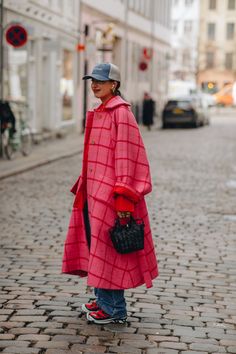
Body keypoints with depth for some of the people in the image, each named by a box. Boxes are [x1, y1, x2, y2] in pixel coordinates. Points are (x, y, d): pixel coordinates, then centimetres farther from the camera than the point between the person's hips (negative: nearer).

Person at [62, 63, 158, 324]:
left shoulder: (121, 113, -12)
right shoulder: (99, 113, 15)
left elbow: (127, 156, -17)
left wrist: (124, 197, -21)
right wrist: (84, 185, 19)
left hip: (111, 192, -9)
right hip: (93, 190, 9)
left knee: (108, 247, -4)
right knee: (95, 245, 15)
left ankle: (115, 310, 6)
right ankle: (104, 300, 28)